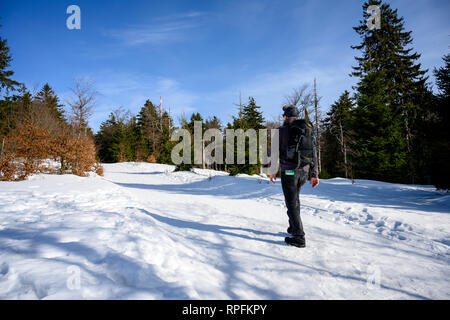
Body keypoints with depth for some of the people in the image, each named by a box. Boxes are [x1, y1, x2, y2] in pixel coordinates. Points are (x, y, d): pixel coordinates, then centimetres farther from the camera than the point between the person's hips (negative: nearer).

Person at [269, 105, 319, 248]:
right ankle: (293, 227, 30)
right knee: (295, 198, 24)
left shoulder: (282, 130, -3)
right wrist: (314, 174, 12)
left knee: (292, 203, 1)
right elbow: (313, 153, 10)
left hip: (288, 171, -5)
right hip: (304, 172, 6)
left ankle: (299, 238, 1)